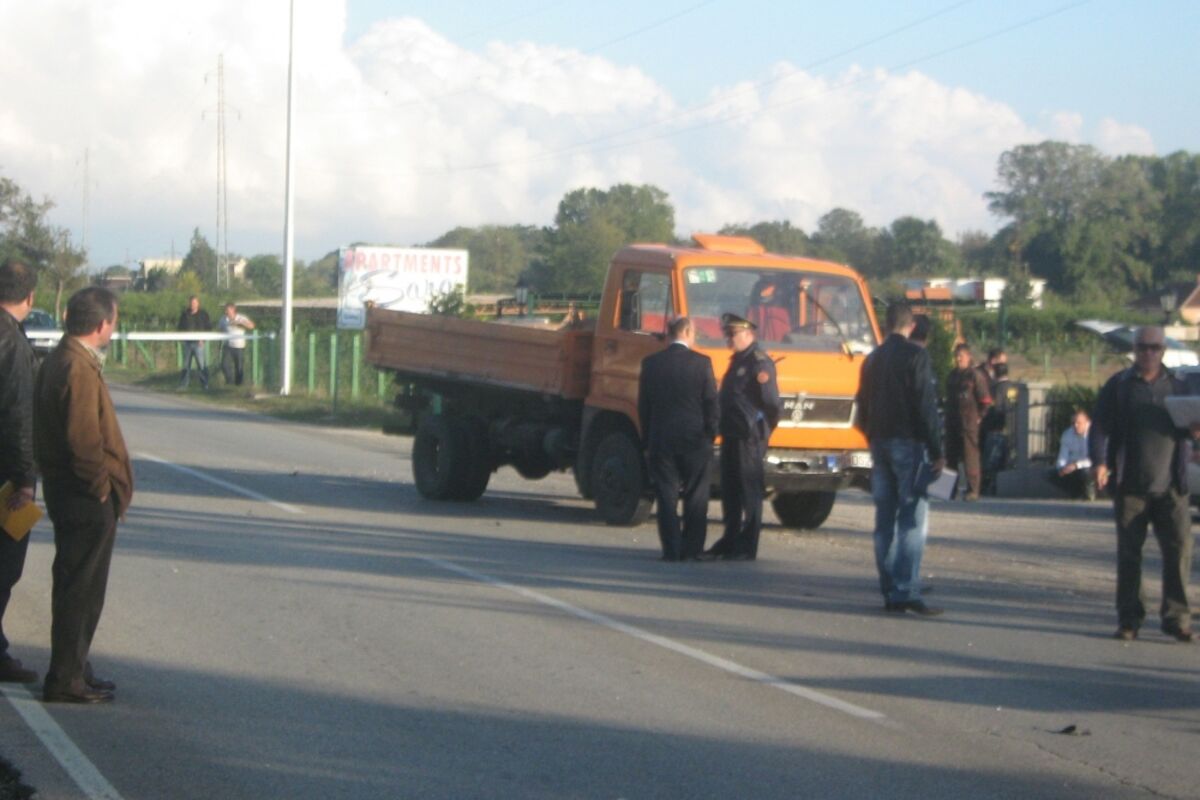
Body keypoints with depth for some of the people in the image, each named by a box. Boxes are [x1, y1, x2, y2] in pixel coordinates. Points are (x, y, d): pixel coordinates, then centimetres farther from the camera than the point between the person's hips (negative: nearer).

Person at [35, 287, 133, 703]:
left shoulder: (60, 360, 13)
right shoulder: (79, 369, -20)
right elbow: (84, 439, -24)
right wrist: (101, 487, -14)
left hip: (67, 492, 10)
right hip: (85, 497, -10)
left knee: (77, 587, 17)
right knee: (80, 587, -4)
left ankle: (72, 671, 25)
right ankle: (66, 680, 0)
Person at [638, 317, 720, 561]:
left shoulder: (651, 363, 1)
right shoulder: (702, 363, -6)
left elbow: (643, 405, 4)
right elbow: (712, 404, -5)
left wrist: (647, 441, 11)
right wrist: (710, 435, 7)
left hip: (661, 440, 2)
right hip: (695, 440, -1)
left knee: (666, 498, 4)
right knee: (696, 498, 8)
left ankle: (671, 550, -1)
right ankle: (691, 549, 7)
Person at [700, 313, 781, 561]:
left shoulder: (760, 363, -12)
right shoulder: (737, 361, 17)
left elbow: (772, 403, -14)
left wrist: (760, 429, -4)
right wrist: (723, 427, 17)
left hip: (749, 438, -9)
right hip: (732, 436, 9)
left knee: (749, 492, -4)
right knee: (730, 492, 13)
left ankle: (747, 547, -1)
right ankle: (730, 541, 21)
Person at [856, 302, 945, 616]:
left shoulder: (872, 359, 14)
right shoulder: (916, 356, -8)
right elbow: (926, 407, -13)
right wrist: (936, 451, -10)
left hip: (879, 444, 7)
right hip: (909, 443, -7)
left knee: (885, 519, 8)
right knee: (913, 519, -9)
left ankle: (890, 593, 8)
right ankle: (906, 592, -18)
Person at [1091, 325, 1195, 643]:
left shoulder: (1176, 386, 12)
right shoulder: (1118, 385, 6)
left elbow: (1187, 425, 19)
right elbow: (1100, 425, 3)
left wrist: (1193, 428, -6)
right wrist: (1100, 461, -13)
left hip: (1170, 485, 1)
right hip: (1130, 485, -1)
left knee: (1179, 547, -9)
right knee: (1129, 553, 3)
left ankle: (1176, 617, -3)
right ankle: (1129, 619, 10)